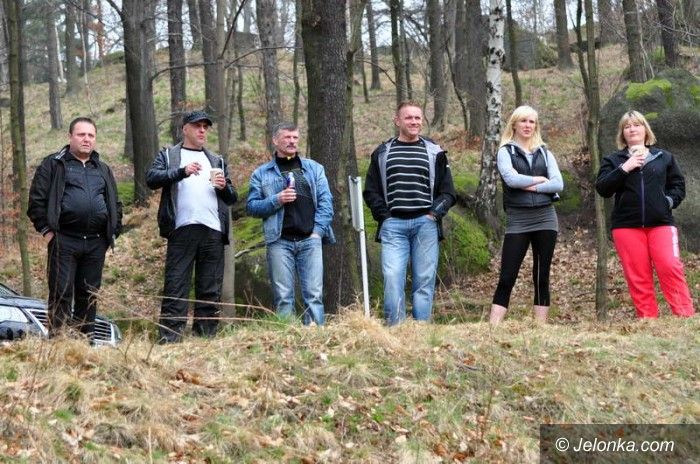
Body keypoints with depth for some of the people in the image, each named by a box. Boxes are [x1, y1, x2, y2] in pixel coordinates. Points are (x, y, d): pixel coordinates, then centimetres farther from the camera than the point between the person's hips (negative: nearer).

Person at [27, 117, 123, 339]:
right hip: (64, 241, -4)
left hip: (96, 243, 4)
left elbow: (115, 204, 24)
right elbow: (37, 200, -1)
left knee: (89, 295, 7)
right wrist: (46, 231, -6)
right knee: (61, 293, -6)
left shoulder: (103, 170, 20)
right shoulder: (53, 165, 4)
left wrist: (113, 232, 13)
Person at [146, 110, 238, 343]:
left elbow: (232, 198, 21)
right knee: (175, 289, -8)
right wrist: (182, 171, -18)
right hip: (182, 230, -4)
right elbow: (152, 178, -5)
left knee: (211, 292, 3)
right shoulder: (168, 156, 14)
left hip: (213, 232, 4)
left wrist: (224, 187, -2)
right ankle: (169, 340, -9)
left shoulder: (217, 161, 25)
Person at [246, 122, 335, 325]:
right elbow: (251, 206, 5)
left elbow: (325, 201, 9)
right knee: (283, 297, -1)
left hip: (310, 240, 1)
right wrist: (277, 200, -10)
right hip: (279, 241, -1)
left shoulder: (314, 168, 16)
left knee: (314, 294, -4)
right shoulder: (261, 173, 11)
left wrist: (318, 230, -2)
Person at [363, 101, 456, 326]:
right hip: (393, 225, 0)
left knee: (425, 280, -1)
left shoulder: (434, 152, 11)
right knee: (392, 277, -12)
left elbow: (448, 192, 11)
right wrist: (384, 216, 0)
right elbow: (371, 191, 13)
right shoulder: (382, 153, 12)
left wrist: (434, 213, -3)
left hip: (425, 223, 0)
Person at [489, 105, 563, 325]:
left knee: (542, 277, 4)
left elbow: (558, 184, 0)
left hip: (545, 218, 3)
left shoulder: (544, 153, 14)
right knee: (507, 278, -7)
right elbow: (511, 179, -14)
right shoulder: (506, 152, 5)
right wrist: (540, 179, -4)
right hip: (517, 220, -3)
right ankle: (493, 327, -9)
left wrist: (530, 186, -9)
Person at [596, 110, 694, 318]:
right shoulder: (613, 160, 11)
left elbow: (679, 185, 17)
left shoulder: (664, 157, 14)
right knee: (638, 278, -2)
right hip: (627, 226, 0)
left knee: (671, 268, -17)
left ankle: (686, 317, -15)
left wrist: (669, 200, -2)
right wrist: (624, 168, -12)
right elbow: (602, 188, -3)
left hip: (661, 223, 0)